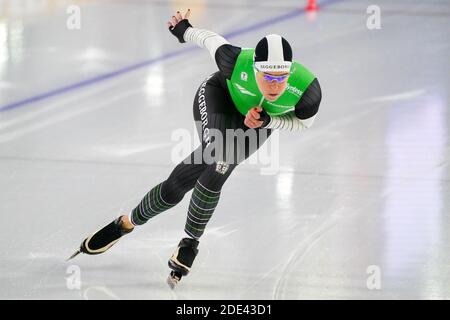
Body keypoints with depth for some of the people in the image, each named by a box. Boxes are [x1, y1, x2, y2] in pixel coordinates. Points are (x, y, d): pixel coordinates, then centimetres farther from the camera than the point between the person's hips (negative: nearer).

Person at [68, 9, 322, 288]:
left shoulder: (308, 89, -35)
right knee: (219, 157, -30)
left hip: (258, 121, 2)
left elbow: (304, 122, -12)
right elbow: (212, 40, -15)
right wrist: (184, 30, 5)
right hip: (219, 96, -2)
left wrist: (268, 120, -30)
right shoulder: (235, 61, -37)